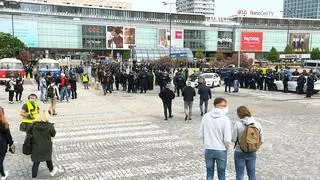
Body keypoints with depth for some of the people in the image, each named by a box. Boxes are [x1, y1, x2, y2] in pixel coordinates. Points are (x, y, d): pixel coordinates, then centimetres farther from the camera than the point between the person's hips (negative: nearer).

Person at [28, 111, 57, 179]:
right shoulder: (49, 125, -17)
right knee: (48, 159, 23)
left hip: (36, 147, 1)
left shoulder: (34, 125, -11)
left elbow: (29, 132, 2)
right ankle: (52, 171, 46)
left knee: (36, 163, 8)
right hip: (46, 147, -1)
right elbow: (53, 134, -3)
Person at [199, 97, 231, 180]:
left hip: (208, 150, 3)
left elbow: (201, 135, 0)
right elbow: (227, 139, -15)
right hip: (221, 151, -2)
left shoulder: (206, 117, -4)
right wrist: (226, 147, 6)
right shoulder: (225, 119, -15)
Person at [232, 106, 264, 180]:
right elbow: (261, 140, -1)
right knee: (252, 174, 15)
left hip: (240, 152, -3)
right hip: (252, 153, 3)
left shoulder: (238, 124, -15)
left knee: (239, 174, 10)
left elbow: (233, 139, -12)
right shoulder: (257, 124, -5)